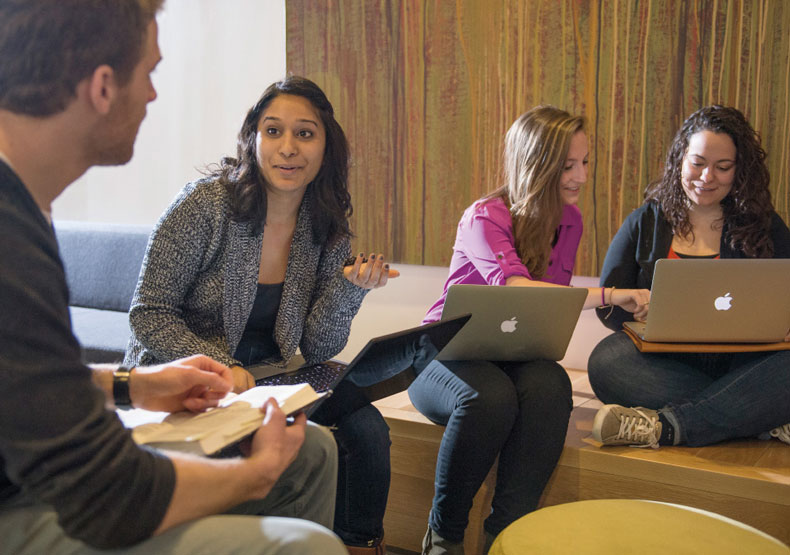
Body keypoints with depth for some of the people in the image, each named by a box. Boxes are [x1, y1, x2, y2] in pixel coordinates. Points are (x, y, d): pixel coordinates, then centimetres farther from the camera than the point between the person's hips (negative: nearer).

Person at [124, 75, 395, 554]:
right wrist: (221, 368, -26)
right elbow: (149, 315, -12)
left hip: (261, 382, 4)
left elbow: (317, 349, 0)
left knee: (366, 428, -17)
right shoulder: (205, 203, -14)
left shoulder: (329, 230, -1)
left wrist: (351, 287, -17)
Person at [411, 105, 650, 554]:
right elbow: (515, 289, -35)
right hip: (448, 353, -4)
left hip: (514, 356, 5)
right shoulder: (485, 218, -16)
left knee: (551, 386, -32)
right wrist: (608, 295, -42)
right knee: (491, 397, -38)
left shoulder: (570, 221, 7)